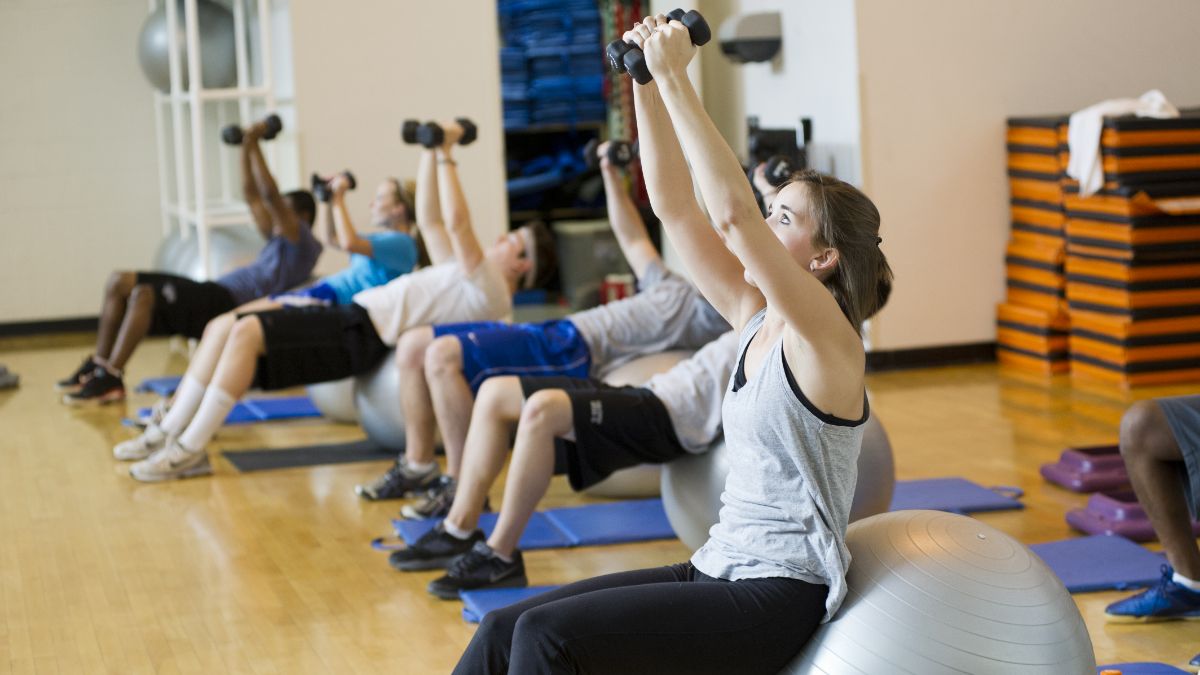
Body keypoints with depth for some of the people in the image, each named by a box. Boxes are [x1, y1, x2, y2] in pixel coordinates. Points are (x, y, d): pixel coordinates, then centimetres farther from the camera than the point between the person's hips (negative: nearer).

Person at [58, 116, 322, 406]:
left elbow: (271, 195, -10)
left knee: (143, 294, -30)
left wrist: (254, 146, -8)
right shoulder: (279, 241, 28)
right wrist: (246, 148, 25)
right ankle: (99, 365, -1)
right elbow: (253, 197, 31)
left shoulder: (302, 245, 0)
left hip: (230, 306, -11)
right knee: (119, 282, 2)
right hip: (216, 296, 11)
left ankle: (110, 380, -29)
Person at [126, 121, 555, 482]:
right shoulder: (465, 273, 24)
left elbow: (456, 222, -16)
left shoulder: (489, 292, -5)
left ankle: (190, 450, -19)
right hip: (353, 316, 10)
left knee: (246, 332, -23)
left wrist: (447, 155, -12)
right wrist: (430, 154, 25)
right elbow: (429, 220, 30)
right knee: (227, 326, 2)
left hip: (363, 337, -10)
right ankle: (177, 431, -1)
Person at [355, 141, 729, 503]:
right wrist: (612, 174, 32)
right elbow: (633, 239, 37)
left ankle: (463, 486, -19)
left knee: (443, 355, -28)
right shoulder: (670, 288, 28)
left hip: (575, 354, -10)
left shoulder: (710, 313, 0)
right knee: (413, 345, 7)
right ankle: (417, 467, 9)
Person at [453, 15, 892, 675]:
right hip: (717, 571, 8)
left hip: (777, 600, -8)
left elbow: (732, 212, -26)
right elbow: (674, 206, 7)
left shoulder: (824, 337, -13)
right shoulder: (755, 319, 10)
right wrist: (646, 83, -1)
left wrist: (675, 77, -24)